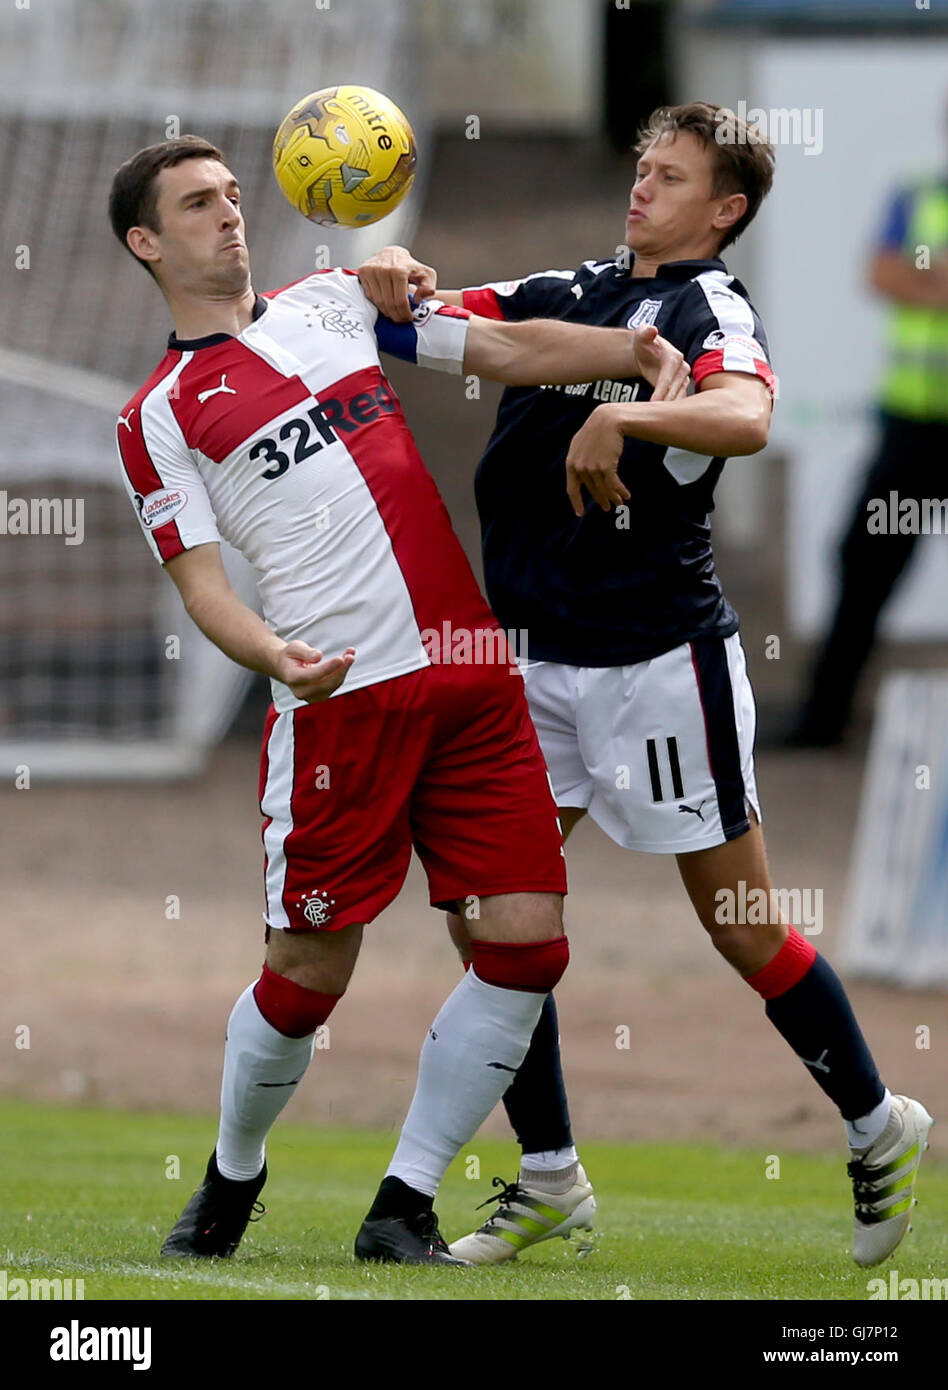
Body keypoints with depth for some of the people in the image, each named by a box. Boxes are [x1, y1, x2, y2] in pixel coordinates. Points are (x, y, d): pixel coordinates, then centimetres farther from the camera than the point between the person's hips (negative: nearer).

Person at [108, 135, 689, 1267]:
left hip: (473, 680, 4)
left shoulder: (334, 303, 17)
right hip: (341, 695, -4)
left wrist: (637, 352, -2)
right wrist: (276, 656, -24)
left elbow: (510, 349, 15)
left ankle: (403, 1211, 6)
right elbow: (199, 579, -4)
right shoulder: (157, 416, 4)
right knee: (309, 972, -2)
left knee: (528, 945, -4)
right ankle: (232, 1178, 26)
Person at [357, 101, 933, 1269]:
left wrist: (621, 418, -44)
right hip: (546, 659, 7)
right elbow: (427, 318, 9)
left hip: (662, 660, -7)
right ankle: (548, 1177, 11)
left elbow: (746, 417, -31)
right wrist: (392, 281, -14)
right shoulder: (567, 295, 12)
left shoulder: (710, 310, -10)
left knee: (743, 929, 1)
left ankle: (877, 1128, 20)